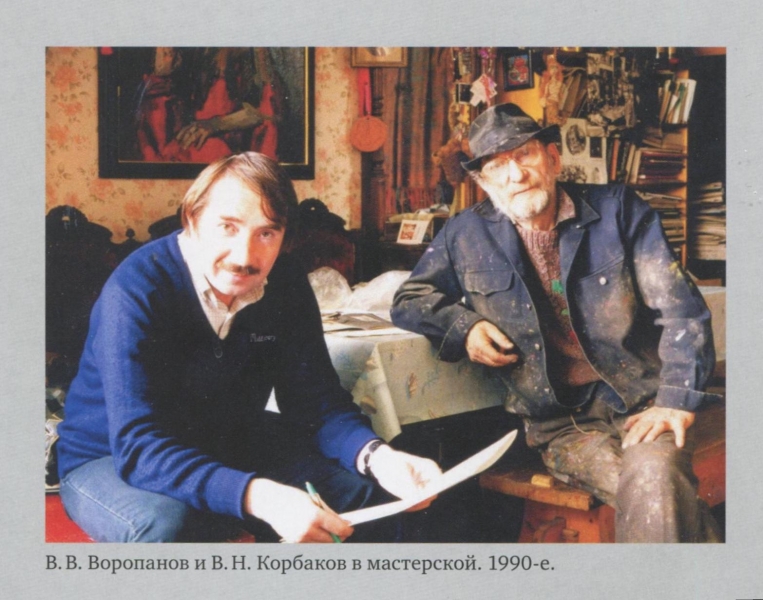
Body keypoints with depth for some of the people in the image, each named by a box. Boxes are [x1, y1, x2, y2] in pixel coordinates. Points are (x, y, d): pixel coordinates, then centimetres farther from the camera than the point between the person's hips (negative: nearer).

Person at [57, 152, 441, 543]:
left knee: (374, 492, -6)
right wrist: (261, 499, -51)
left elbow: (316, 400, -9)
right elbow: (139, 448, -36)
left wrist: (376, 456, -31)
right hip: (112, 460, -5)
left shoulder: (287, 285, -11)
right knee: (166, 526, -39)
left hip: (229, 443, 6)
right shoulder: (135, 293, -28)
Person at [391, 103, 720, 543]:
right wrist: (463, 325, -3)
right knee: (655, 505, -26)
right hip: (561, 420, 0)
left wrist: (678, 402, -11)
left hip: (641, 400, 0)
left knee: (653, 476, -32)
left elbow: (680, 308, 1)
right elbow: (410, 300, 18)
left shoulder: (618, 210, 5)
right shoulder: (467, 235, 8)